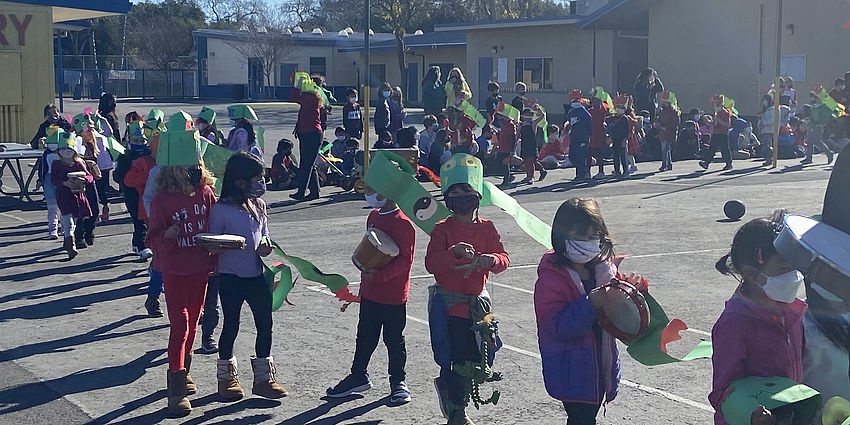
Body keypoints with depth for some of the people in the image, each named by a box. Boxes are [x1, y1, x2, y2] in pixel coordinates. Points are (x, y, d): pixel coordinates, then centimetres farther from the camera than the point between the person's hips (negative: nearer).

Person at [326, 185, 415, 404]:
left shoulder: (402, 223, -18)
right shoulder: (373, 216, 8)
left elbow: (405, 260, -21)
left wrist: (380, 274, -28)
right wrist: (363, 264, 10)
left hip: (393, 296, -7)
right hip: (369, 293, 8)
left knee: (393, 339, 7)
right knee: (365, 336, 17)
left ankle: (398, 381, 22)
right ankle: (359, 376, 30)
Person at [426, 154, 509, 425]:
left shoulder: (486, 228, 7)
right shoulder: (442, 229, -4)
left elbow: (503, 259, -1)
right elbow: (431, 263, -16)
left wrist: (491, 259, -24)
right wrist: (454, 253, -33)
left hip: (477, 303, 4)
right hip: (449, 303, -4)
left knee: (478, 358, 9)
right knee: (457, 357, -5)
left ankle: (447, 384, 37)